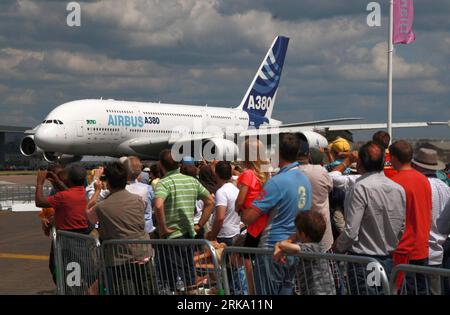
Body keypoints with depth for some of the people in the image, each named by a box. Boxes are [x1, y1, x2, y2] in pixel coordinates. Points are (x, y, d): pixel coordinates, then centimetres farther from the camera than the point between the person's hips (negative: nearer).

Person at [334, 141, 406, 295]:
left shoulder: (360, 188, -17)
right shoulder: (398, 189, 4)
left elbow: (351, 231, -18)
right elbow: (402, 228, 11)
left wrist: (338, 246, 0)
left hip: (363, 260, -7)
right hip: (389, 259, 7)